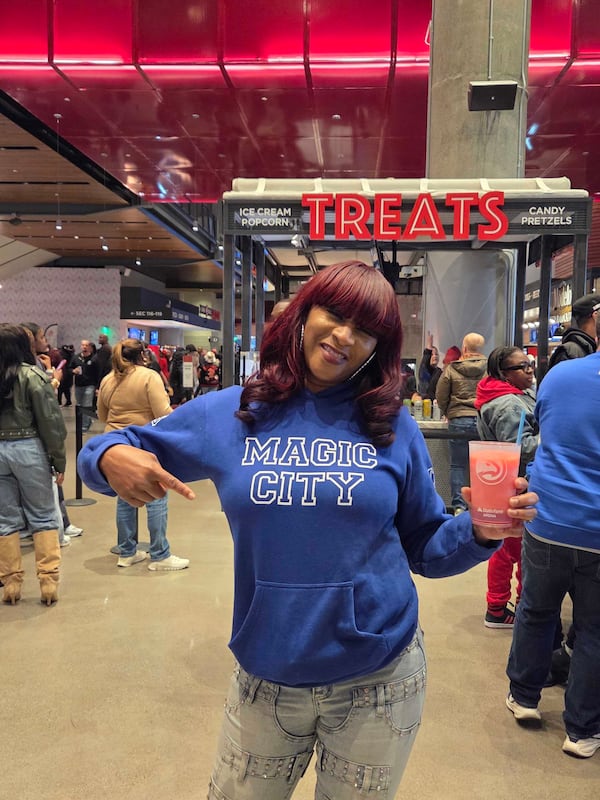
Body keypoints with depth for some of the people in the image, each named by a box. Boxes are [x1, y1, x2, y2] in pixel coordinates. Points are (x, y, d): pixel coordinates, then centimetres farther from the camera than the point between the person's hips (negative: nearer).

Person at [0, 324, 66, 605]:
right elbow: (50, 421, -10)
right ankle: (48, 582, 7)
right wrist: (59, 460, -3)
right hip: (28, 449, -4)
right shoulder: (31, 376, -8)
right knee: (43, 517, 6)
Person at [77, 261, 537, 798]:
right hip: (265, 681, 1)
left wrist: (479, 532, -18)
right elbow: (116, 452, 5)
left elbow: (424, 547, 2)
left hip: (381, 680, 0)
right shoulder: (227, 415, -4)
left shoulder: (394, 428, -4)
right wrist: (112, 457, -19)